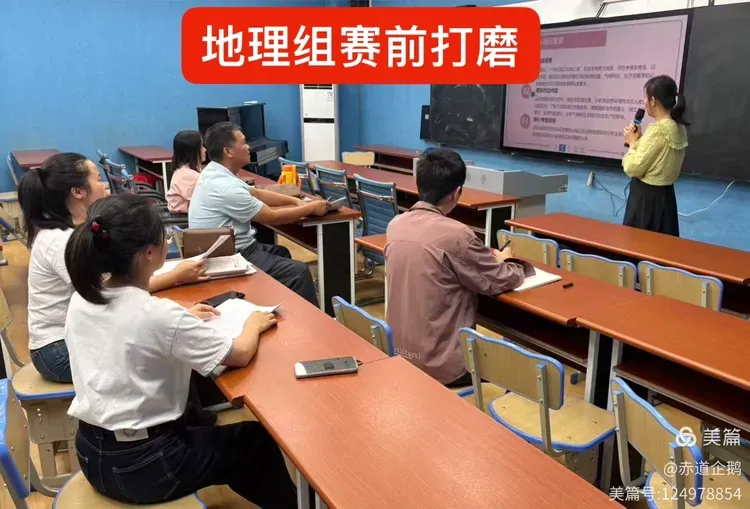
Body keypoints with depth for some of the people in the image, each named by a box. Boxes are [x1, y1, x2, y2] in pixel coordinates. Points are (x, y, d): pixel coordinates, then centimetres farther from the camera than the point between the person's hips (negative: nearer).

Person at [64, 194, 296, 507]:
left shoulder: (80, 301, -5)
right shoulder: (161, 316, -27)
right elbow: (240, 355, -15)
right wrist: (253, 325, 3)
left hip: (92, 454, 8)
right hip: (143, 465, -7)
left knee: (202, 424, 29)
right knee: (258, 440, 14)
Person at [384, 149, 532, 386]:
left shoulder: (395, 225, -2)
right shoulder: (455, 234, -22)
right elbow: (502, 282, -9)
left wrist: (487, 258, 13)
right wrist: (505, 261, 13)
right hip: (438, 364, -7)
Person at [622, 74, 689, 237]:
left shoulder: (657, 130, -22)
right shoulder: (678, 128, 5)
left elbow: (632, 169, -19)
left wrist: (633, 143, -5)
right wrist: (639, 141, 5)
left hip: (646, 198, -9)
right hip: (665, 194, 9)